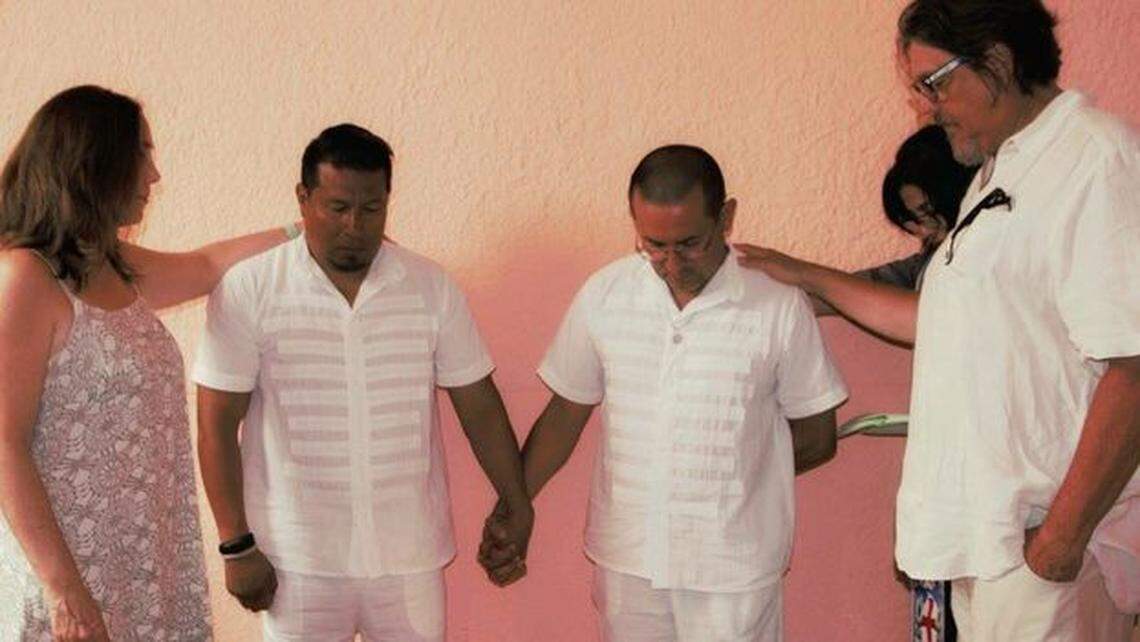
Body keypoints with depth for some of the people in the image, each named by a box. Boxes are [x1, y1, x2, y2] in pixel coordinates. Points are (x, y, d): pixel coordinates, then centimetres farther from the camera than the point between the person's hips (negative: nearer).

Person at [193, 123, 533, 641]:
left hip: (409, 554, 2)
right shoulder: (247, 291, -7)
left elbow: (479, 406, 5)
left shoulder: (432, 288, -1)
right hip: (296, 559, -2)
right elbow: (218, 425, -6)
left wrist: (516, 506, 6)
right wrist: (236, 546, -7)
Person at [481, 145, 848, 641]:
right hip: (627, 557, 2)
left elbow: (816, 438, 0)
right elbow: (565, 414, 6)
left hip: (733, 567, -2)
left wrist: (728, 471, 1)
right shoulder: (604, 294, -3)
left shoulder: (780, 307, -11)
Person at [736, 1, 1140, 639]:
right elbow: (946, 323, 24)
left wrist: (1063, 535, -20)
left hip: (1046, 539, -9)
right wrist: (808, 277, 23)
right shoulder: (1000, 170, 16)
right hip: (985, 527, 9)